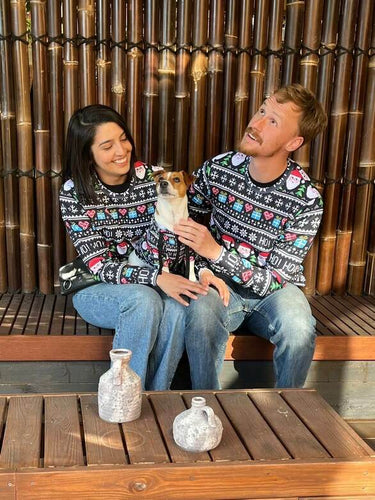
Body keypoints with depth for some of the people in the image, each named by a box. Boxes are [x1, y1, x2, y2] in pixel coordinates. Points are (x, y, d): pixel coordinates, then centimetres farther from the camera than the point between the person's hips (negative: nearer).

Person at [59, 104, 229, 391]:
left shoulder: (152, 177, -3)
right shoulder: (74, 193, -11)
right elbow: (100, 265, -17)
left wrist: (201, 270, -21)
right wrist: (157, 278, -31)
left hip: (160, 280, 2)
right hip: (99, 289, -2)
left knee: (192, 304, -30)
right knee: (144, 300, -35)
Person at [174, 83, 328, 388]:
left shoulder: (307, 201, -17)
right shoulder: (218, 168, -8)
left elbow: (275, 279, -18)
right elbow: (182, 219, 8)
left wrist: (216, 251, -30)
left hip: (273, 290, 0)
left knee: (299, 331, -33)